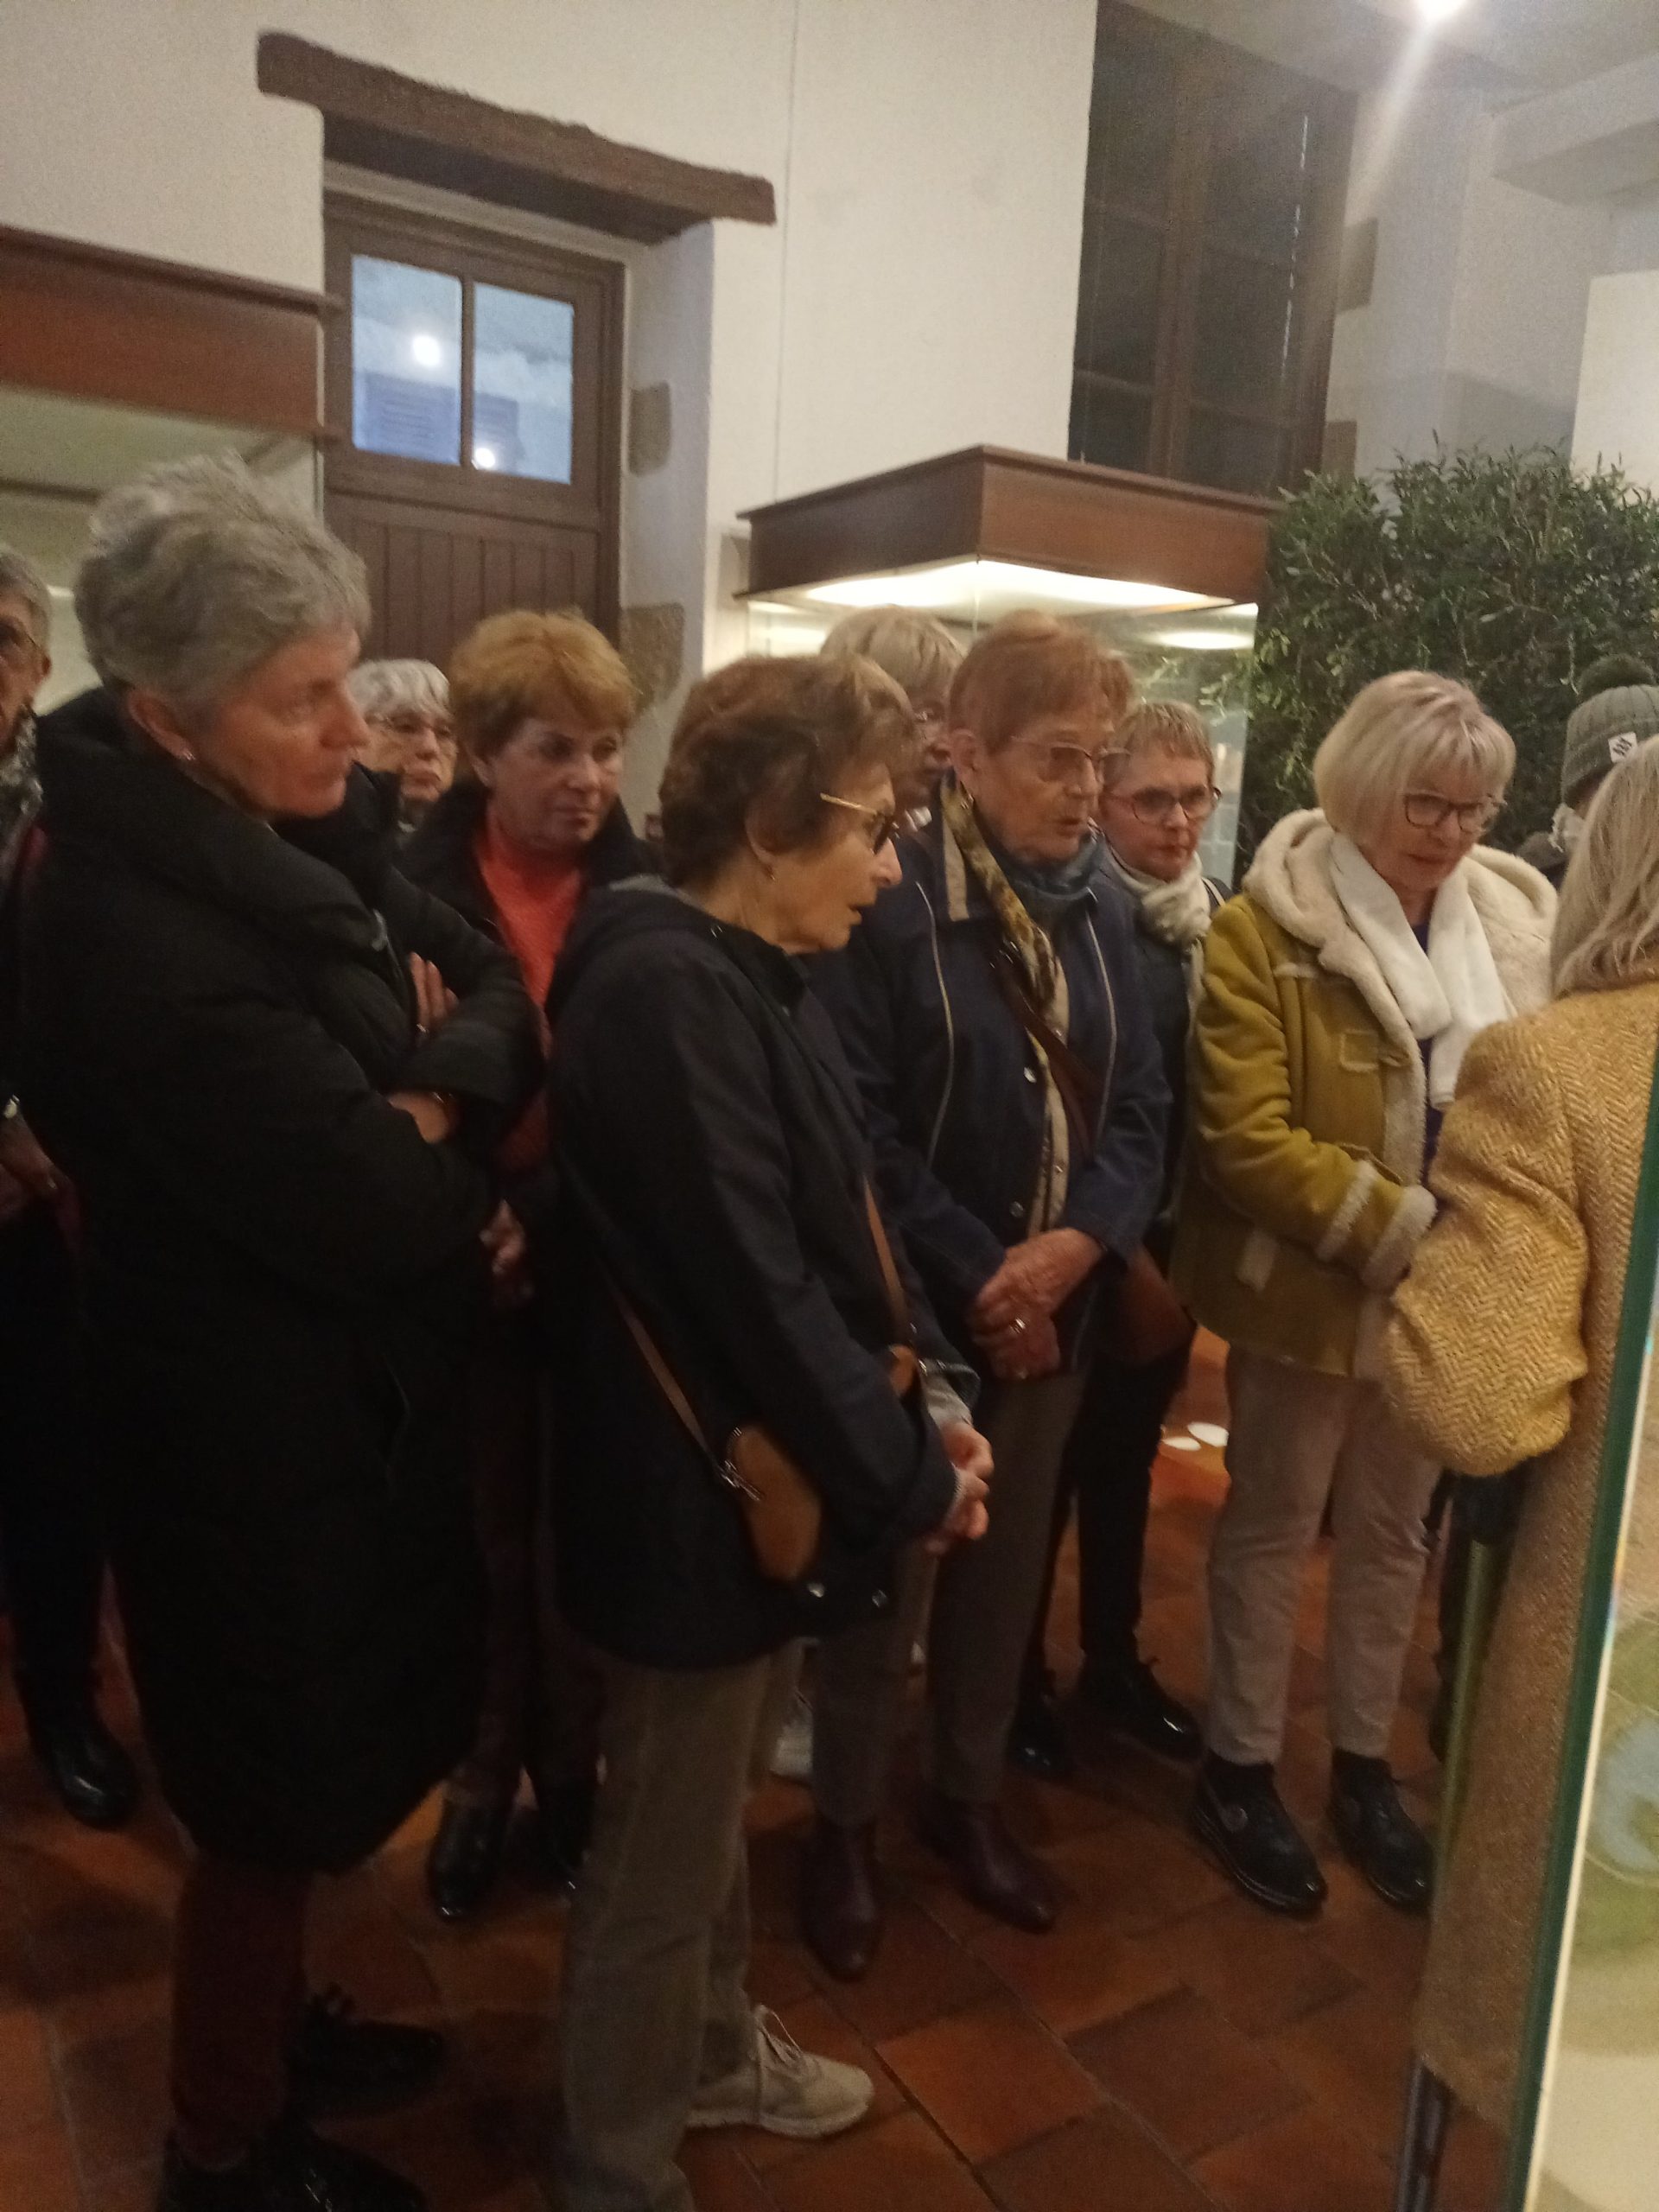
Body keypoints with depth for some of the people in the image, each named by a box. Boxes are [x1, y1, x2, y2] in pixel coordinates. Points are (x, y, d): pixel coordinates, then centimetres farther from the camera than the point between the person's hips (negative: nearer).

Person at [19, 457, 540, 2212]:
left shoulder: (290, 839, 2)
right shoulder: (129, 935, -28)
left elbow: (501, 994, 1)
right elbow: (372, 1209, -31)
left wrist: (426, 1100, -18)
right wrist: (442, 1148, -10)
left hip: (342, 1396, 9)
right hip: (261, 1433, -9)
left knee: (318, 1774, 25)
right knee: (280, 1795, 12)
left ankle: (275, 2024, 50)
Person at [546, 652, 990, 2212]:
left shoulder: (744, 978, 7)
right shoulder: (665, 989, -24)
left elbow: (840, 1227, 9)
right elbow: (754, 1285, -27)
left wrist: (929, 1394, -3)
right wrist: (912, 1477, -16)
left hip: (769, 1484, 9)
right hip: (701, 1501, -9)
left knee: (714, 1814, 28)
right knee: (658, 1863, 12)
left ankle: (711, 2051, 51)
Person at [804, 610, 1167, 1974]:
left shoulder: (1104, 913, 4)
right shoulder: (888, 904, -15)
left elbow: (1141, 1107, 3)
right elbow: (859, 1129, -19)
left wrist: (1082, 1242, -14)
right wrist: (975, 1279, -17)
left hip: (1057, 1309, 6)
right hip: (913, 1310, -5)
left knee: (1007, 1566, 19)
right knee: (883, 1575, 10)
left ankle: (968, 1796, 41)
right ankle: (844, 1824, 32)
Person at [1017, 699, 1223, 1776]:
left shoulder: (1223, 917, 5)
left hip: (1173, 1234, 6)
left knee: (1129, 1452, 20)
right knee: (1046, 1459, 9)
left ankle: (1113, 1656, 38)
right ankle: (1019, 1673, 28)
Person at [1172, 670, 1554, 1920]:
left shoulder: (1517, 925, 2)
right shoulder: (1267, 928, -14)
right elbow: (1246, 1141, -21)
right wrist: (1408, 1230, -26)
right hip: (1309, 1293, -5)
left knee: (1394, 1531, 19)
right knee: (1274, 1527, 12)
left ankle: (1364, 1765, 38)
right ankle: (1240, 1768, 31)